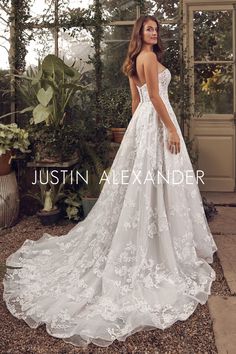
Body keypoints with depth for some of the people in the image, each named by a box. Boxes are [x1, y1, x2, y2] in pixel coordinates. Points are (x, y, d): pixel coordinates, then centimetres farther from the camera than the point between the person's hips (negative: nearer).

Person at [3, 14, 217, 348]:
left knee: (138, 181, 12)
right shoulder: (149, 56, -10)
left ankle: (137, 244, 21)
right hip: (155, 122, -10)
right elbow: (155, 97, -18)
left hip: (142, 121, 10)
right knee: (156, 183, -7)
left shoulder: (135, 60, 20)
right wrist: (172, 129, -18)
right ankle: (164, 247, 1)